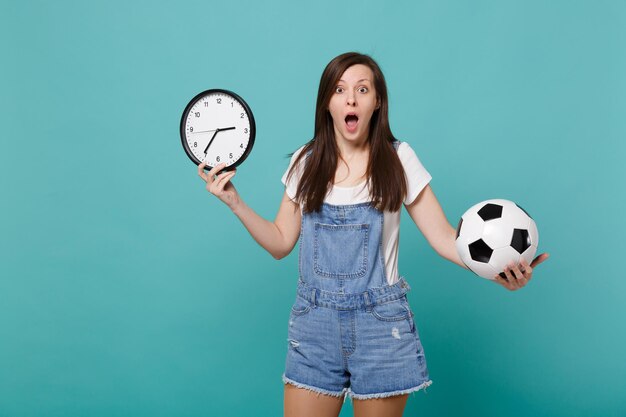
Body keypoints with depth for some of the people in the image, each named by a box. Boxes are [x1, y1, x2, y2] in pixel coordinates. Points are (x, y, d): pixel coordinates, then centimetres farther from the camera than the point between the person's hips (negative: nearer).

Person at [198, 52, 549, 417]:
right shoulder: (306, 163, 4)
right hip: (314, 322, 2)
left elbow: (444, 236, -6)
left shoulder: (398, 159, -3)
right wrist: (234, 202, -5)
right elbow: (281, 243, 7)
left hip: (381, 323, -2)